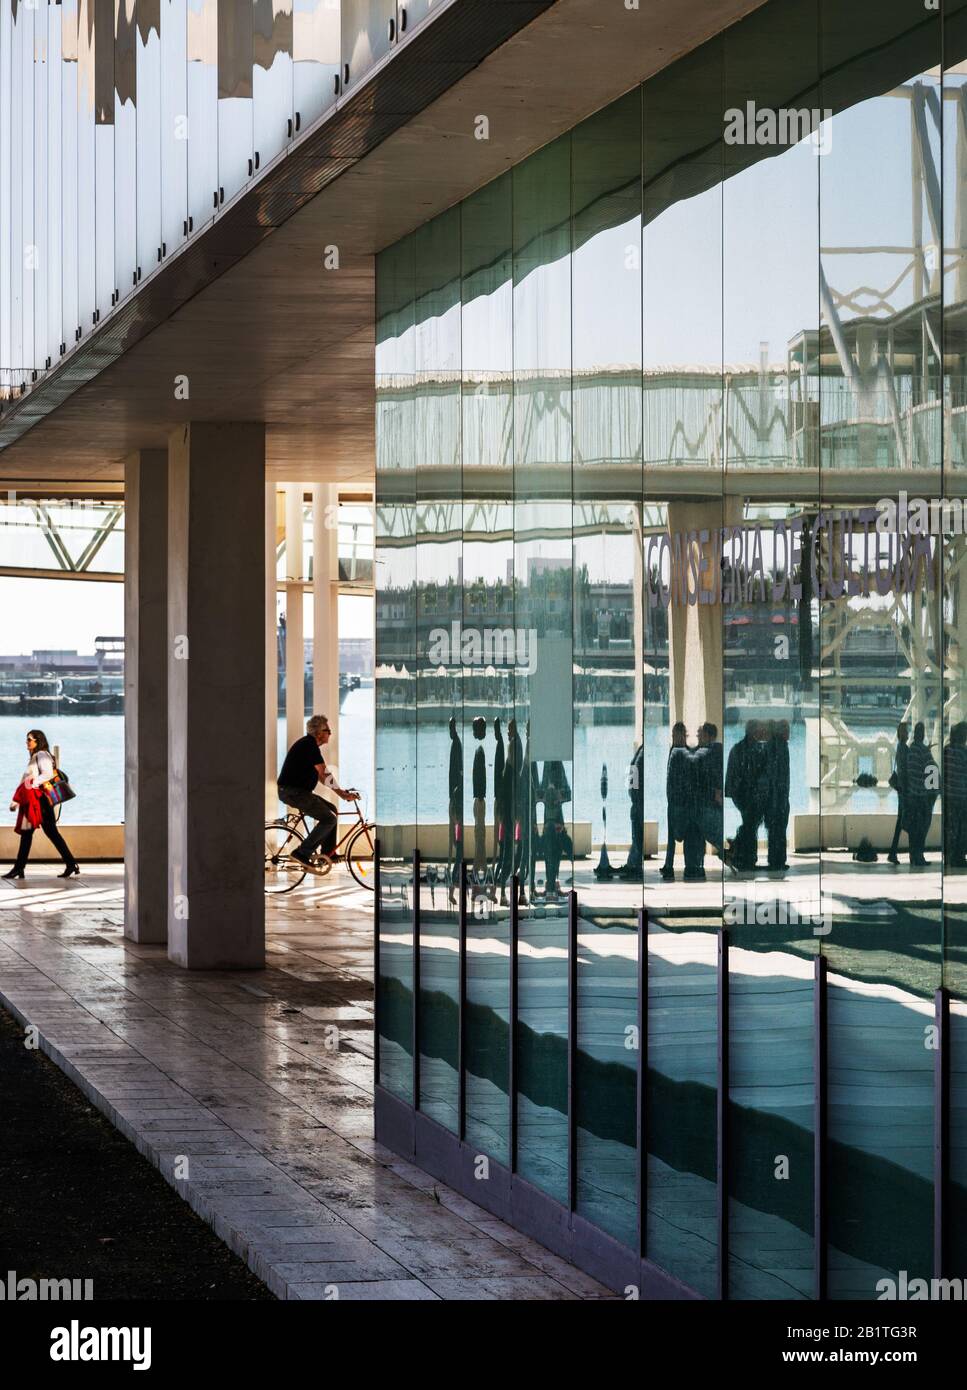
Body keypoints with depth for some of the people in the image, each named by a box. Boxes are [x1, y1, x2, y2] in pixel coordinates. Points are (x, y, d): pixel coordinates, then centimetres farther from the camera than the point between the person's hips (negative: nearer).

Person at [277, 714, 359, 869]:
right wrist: (343, 794, -14)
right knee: (329, 819, -11)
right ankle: (303, 853, -13)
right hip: (292, 791, -10)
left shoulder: (307, 744, 18)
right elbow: (324, 775, -20)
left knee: (331, 810, 15)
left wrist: (342, 792, 14)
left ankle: (328, 852, 17)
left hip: (297, 791, 10)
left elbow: (321, 776, 20)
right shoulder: (310, 745, -15)